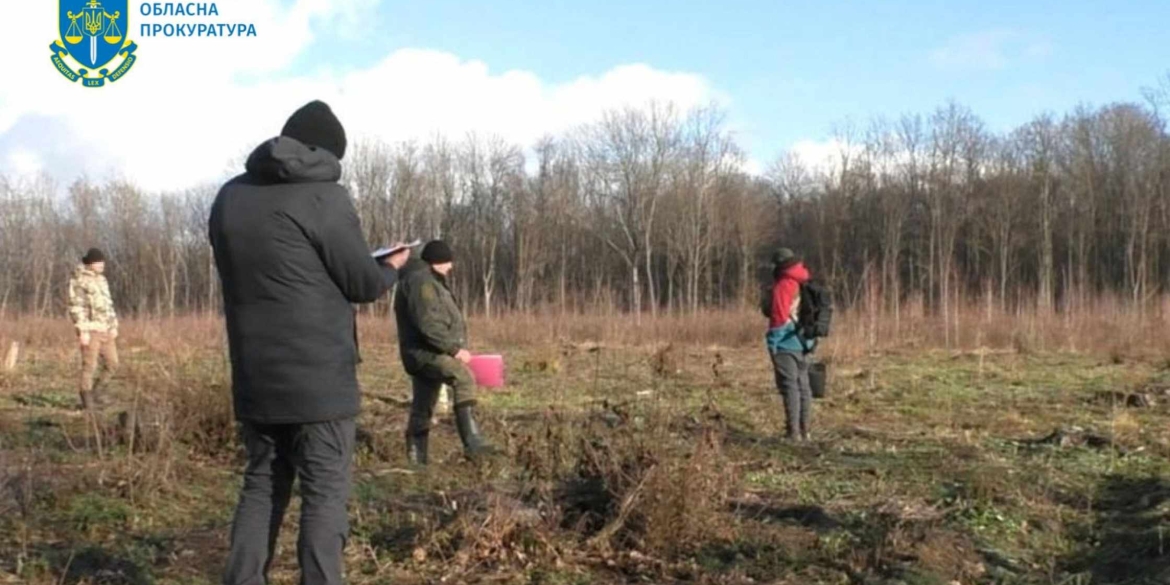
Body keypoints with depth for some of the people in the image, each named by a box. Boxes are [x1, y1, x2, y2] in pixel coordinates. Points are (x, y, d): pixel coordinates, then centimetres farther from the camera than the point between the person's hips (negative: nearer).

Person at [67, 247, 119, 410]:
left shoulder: (101, 279, 17)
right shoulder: (79, 280, -9)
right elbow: (76, 307, -14)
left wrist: (114, 326, 15)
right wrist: (82, 331, -19)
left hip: (105, 330, 8)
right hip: (90, 329, -7)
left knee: (112, 364, 6)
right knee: (90, 365, -4)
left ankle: (98, 391, 22)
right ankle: (87, 399, 5)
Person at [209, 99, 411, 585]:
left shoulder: (230, 197, 9)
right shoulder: (324, 197, -11)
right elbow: (364, 284, -8)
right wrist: (393, 267, 14)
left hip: (254, 381, 6)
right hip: (319, 381, -6)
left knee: (261, 487, 16)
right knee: (325, 495, 2)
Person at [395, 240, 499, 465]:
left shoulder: (429, 281, 24)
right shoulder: (421, 281, -12)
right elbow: (428, 324, -23)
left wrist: (453, 348, 23)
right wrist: (454, 348, -23)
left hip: (428, 352, 12)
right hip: (424, 351, -12)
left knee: (421, 409, 14)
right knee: (463, 377, -31)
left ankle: (416, 458, 19)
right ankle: (473, 441, -42)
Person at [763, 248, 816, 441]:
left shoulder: (782, 287, -13)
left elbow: (778, 317, -16)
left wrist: (772, 344, -10)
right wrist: (811, 339, 17)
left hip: (786, 345, -8)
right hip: (804, 343, 8)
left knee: (790, 387, -6)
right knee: (803, 386, 12)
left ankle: (794, 432, -7)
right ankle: (804, 430, 17)